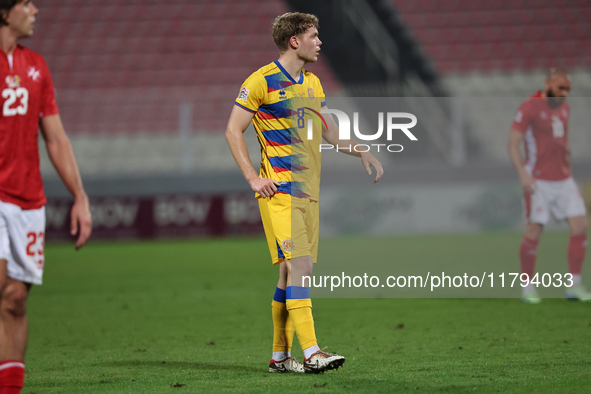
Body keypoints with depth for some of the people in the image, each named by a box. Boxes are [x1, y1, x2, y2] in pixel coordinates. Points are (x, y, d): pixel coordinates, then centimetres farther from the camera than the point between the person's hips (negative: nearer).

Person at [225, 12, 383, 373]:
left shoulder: (313, 82, 17)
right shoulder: (262, 81, -7)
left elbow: (329, 131, 27)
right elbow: (233, 131, -5)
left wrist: (363, 153, 14)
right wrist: (253, 178, -12)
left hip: (308, 190, 8)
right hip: (279, 190, -8)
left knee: (292, 272, 7)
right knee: (299, 266, -16)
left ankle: (280, 356, 13)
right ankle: (311, 353, -21)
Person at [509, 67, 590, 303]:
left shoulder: (564, 108, 13)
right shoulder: (529, 107, -8)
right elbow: (513, 144, -11)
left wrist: (568, 165, 18)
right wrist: (523, 173, -21)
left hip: (564, 180, 7)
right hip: (538, 181, -6)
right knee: (534, 231, -6)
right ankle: (528, 287, 8)